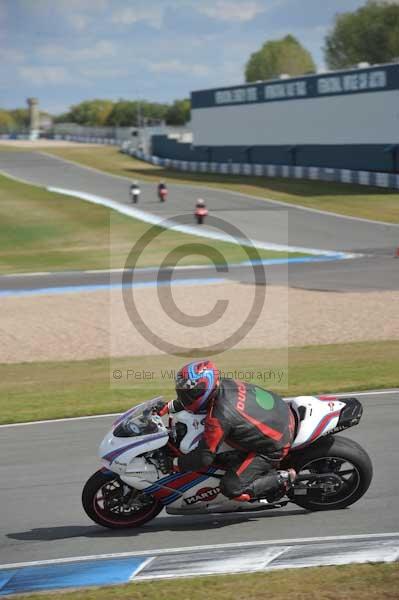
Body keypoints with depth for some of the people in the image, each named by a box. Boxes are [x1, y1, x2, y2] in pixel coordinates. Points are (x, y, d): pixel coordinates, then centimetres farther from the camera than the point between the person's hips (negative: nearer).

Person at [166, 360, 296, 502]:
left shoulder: (219, 417, -31)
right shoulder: (222, 384, -9)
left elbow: (204, 458, -23)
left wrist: (177, 463, -8)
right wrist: (170, 406, 17)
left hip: (274, 446, -9)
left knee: (232, 488, -7)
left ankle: (283, 479, 1)